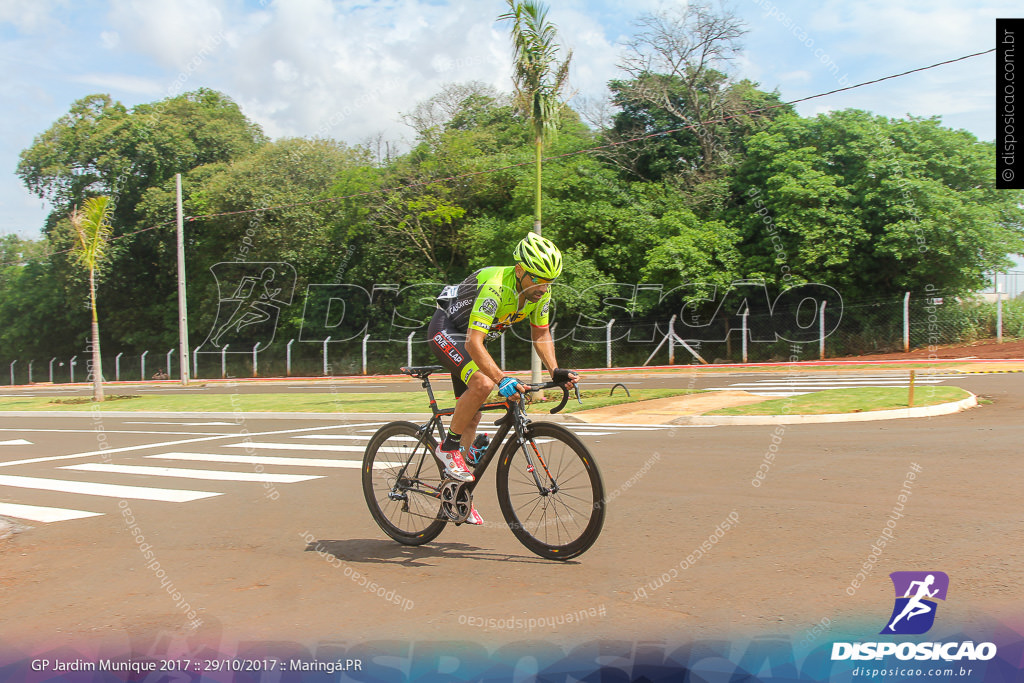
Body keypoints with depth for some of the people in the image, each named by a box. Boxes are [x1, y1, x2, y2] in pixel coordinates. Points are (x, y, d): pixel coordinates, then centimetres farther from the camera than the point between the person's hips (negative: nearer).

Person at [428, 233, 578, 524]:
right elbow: (474, 342, -42)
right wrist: (502, 380, -52)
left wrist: (555, 372, -14)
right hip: (447, 330, -8)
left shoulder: (540, 292, -13)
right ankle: (449, 446, -11)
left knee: (472, 415, 8)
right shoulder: (495, 287, -36)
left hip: (471, 340, 8)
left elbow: (541, 334, 1)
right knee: (483, 383, -33)